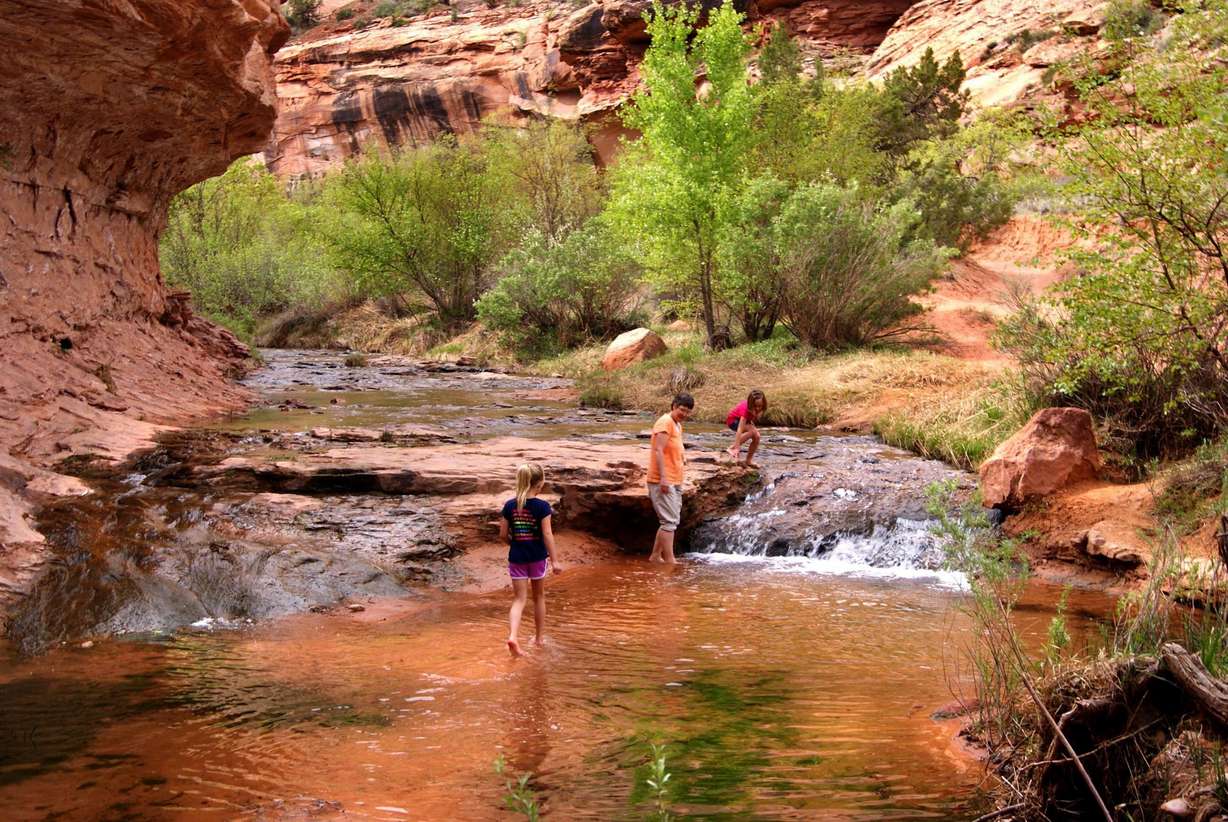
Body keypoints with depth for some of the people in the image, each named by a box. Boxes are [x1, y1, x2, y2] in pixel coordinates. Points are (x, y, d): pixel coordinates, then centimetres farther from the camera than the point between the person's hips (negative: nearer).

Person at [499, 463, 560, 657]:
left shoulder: (509, 506, -2)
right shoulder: (542, 507, -12)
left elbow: (503, 534, 2)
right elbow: (547, 534, -14)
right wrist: (554, 560, -10)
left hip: (516, 557, 2)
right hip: (537, 556, -2)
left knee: (519, 598, 5)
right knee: (539, 597, 16)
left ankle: (513, 635, -17)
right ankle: (540, 638, 27)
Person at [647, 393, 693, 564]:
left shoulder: (677, 425, 18)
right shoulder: (665, 422, -13)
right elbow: (658, 450, -21)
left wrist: (682, 457, 12)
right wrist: (663, 478, -26)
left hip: (674, 481, 10)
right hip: (663, 482, -10)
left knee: (671, 521, 14)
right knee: (669, 521, -11)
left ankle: (655, 556, 20)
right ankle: (670, 560, -10)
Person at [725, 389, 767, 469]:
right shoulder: (745, 409, -38)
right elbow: (740, 429, -42)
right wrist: (736, 447, -46)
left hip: (743, 420, 7)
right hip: (733, 420, -7)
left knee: (756, 436, -11)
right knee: (753, 431, -30)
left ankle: (749, 460, 2)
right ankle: (732, 448, -29)